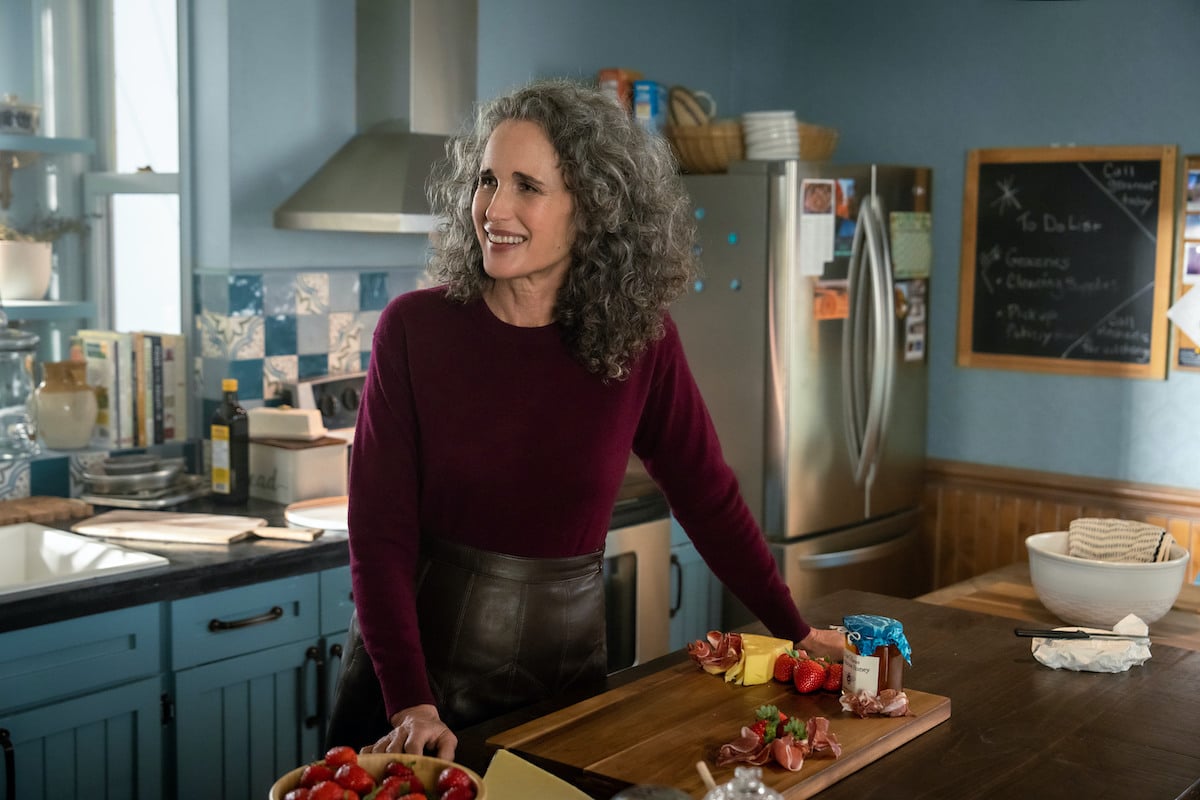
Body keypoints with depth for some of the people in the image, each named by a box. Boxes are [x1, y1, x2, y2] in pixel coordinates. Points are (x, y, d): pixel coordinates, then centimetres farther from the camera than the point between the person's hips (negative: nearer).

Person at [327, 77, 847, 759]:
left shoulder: (640, 341, -8)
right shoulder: (414, 329, -12)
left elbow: (709, 497, 2)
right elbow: (380, 532, -13)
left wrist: (796, 632, 6)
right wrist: (410, 704, -20)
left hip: (562, 666, 1)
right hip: (414, 658, -1)